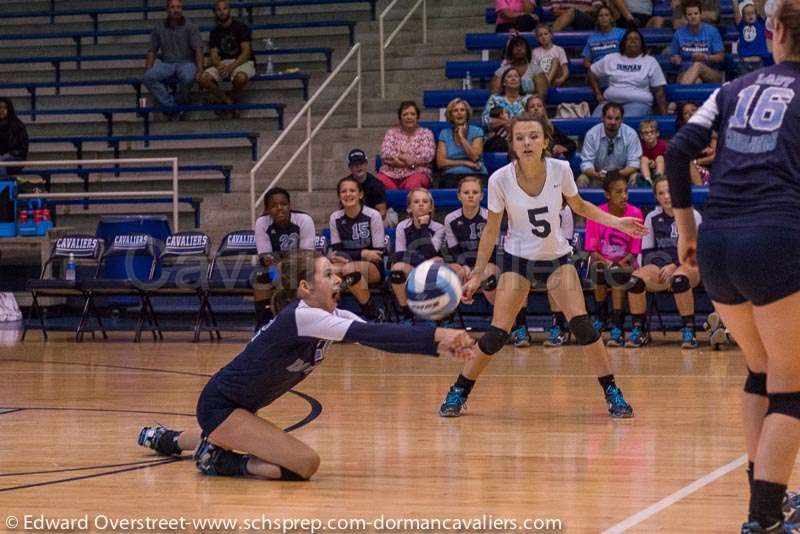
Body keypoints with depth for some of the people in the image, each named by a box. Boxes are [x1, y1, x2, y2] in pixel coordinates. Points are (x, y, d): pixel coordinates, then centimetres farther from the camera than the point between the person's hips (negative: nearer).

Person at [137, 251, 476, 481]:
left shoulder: (332, 316, -3)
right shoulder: (300, 316, -28)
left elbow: (376, 337, -12)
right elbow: (369, 335, -38)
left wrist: (440, 346, -24)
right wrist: (435, 336, -41)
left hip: (233, 405, 10)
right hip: (219, 405, -10)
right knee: (305, 464, -23)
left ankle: (163, 439, 62)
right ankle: (218, 461, -8)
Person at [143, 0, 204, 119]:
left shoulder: (190, 27, 3)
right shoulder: (159, 28, 11)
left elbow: (198, 50, -6)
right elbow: (152, 52, 13)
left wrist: (200, 70, -22)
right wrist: (147, 71, -2)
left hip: (186, 63, -3)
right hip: (167, 64, 3)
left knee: (188, 78, -39)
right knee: (148, 78, -28)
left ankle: (178, 104, -12)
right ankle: (172, 107, -27)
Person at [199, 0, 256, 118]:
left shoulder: (241, 27, -3)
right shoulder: (215, 32, 11)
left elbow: (246, 53, -11)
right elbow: (213, 55, 4)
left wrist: (231, 67, -25)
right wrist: (219, 66, -20)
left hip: (242, 62, -4)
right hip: (223, 63, 4)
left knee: (241, 77, -41)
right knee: (203, 79, -24)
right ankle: (229, 102, -10)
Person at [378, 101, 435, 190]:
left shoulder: (426, 133, 16)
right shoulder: (392, 133, 20)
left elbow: (428, 155, -1)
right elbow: (384, 153, 4)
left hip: (416, 173, -1)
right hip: (390, 173, 1)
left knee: (412, 185, -39)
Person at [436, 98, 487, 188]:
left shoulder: (477, 131, 10)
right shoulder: (444, 134, 14)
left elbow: (475, 157, -6)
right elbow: (440, 163, 2)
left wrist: (461, 137, -2)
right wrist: (465, 163, -5)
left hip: (475, 174, 0)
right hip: (450, 175, 1)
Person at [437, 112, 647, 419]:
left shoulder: (560, 170, -14)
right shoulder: (500, 180, -18)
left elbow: (579, 206, 6)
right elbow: (491, 229, -5)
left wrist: (615, 222, -5)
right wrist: (477, 275, -6)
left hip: (557, 257, 1)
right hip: (518, 258, -1)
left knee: (580, 322, -16)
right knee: (498, 333, -11)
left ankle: (612, 394, -5)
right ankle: (458, 393, 7)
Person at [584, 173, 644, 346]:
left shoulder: (635, 214, -8)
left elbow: (635, 251, -6)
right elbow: (592, 249, -6)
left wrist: (622, 262, -24)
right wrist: (604, 261, -25)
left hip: (625, 264, -1)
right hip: (603, 262, 1)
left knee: (618, 273, -34)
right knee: (599, 268, -34)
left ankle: (617, 329, -31)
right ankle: (600, 318, -11)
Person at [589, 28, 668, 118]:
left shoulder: (650, 61, 9)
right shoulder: (611, 59, 15)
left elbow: (659, 92, 7)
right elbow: (592, 73, 27)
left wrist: (664, 116, -1)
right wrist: (598, 94, 15)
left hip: (638, 103, -2)